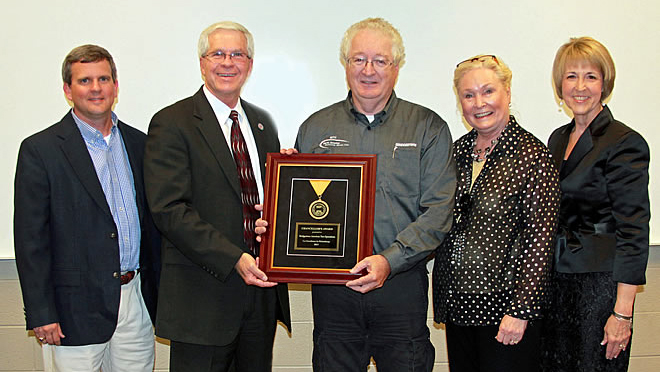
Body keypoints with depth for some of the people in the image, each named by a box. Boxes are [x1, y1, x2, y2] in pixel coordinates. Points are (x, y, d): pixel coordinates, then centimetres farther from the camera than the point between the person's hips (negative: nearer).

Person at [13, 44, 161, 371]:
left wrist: (159, 293, 11)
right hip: (76, 310, -4)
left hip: (136, 302, 4)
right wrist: (41, 315, -11)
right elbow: (30, 240, -7)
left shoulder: (138, 144, 10)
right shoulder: (39, 149, -5)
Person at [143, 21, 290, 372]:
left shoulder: (263, 122, 13)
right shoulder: (171, 123, -6)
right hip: (202, 294, -6)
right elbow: (169, 209, -15)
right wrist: (233, 259, -21)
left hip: (263, 285, 6)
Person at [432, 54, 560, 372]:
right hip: (457, 303, 6)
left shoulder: (532, 155, -11)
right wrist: (441, 298, 10)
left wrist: (521, 310, -17)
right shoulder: (458, 150, 7)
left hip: (504, 305, -6)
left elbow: (540, 238, -14)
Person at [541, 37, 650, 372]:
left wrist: (622, 312, -17)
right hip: (556, 279, 7)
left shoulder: (625, 143, -11)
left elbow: (633, 231, -14)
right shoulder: (558, 139, 11)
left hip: (599, 281, -6)